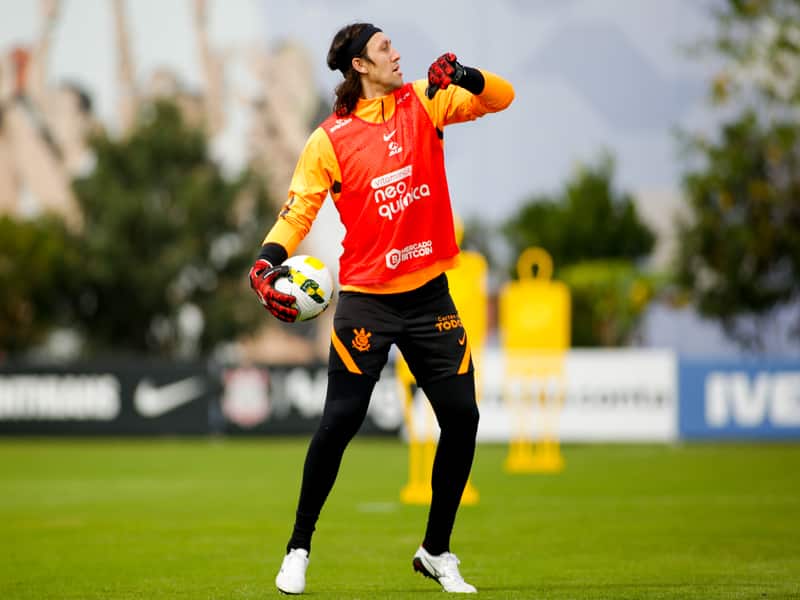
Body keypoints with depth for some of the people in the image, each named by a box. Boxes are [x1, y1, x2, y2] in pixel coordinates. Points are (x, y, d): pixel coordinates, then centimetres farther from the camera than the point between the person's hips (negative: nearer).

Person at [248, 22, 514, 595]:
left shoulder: (423, 103, 3)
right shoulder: (330, 139, -7)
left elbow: (501, 97, 1)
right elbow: (299, 209, -8)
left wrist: (462, 76, -20)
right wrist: (267, 262, -26)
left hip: (429, 293, 4)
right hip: (366, 299, -4)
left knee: (462, 417, 2)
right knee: (339, 423, -6)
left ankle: (437, 552, 16)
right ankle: (299, 549, 10)